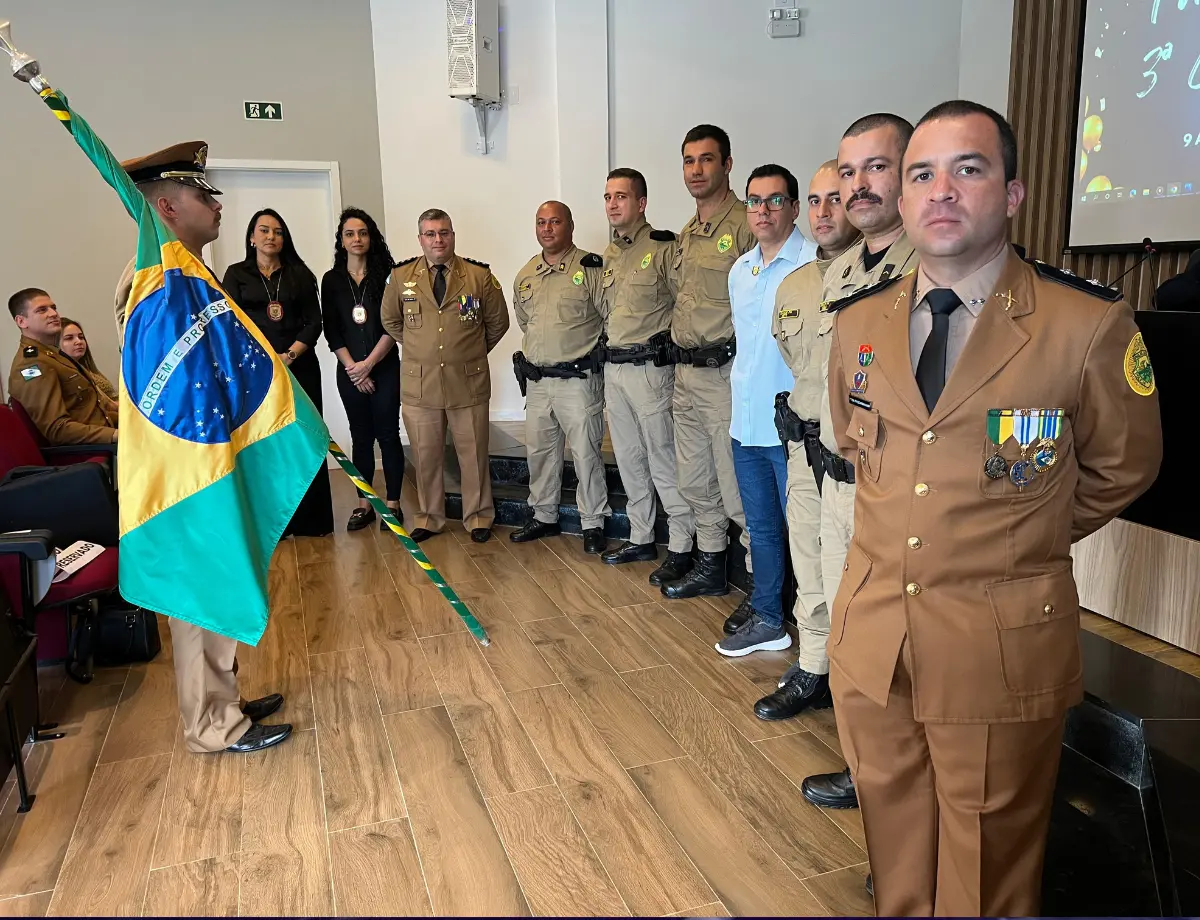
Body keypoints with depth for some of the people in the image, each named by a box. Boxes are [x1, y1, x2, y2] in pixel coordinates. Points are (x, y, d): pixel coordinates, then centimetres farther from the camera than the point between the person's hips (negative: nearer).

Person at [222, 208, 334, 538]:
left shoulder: (299, 274, 9)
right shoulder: (236, 274, 8)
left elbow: (314, 322, 3)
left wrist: (289, 356, -11)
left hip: (299, 367, 1)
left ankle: (310, 518, 8)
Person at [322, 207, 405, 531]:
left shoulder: (386, 275, 0)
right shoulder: (332, 280, 6)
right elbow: (332, 332, 2)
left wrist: (368, 363, -10)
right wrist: (352, 367, -8)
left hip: (385, 368, -2)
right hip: (349, 372, 2)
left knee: (388, 435, -1)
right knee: (361, 437, 8)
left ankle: (392, 504, 7)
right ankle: (364, 503, 16)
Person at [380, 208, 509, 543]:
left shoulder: (480, 276, -1)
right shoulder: (402, 277, 3)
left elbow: (498, 322, 10)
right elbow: (391, 321, 18)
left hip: (469, 382, -1)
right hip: (419, 383, 1)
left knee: (474, 454, 7)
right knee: (425, 456, 9)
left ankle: (478, 517, 22)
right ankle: (429, 518, 24)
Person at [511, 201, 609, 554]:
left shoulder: (590, 268, -8)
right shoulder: (525, 276, 11)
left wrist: (596, 355, -5)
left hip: (578, 379, -6)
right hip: (536, 380, 6)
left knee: (586, 453, -2)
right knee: (539, 451, 14)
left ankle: (593, 524, 10)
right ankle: (544, 517, 29)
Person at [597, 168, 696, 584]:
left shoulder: (663, 248, -9)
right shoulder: (608, 255, 15)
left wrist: (668, 344, -11)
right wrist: (610, 348, 18)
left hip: (649, 366, -8)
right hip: (614, 366, 8)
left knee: (662, 460, -6)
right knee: (628, 458, 14)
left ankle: (681, 546, 3)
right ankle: (640, 539, 25)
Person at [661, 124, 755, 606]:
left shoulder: (745, 227, -11)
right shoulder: (686, 234, 17)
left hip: (726, 372, -9)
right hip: (686, 373, 9)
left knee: (739, 489, -5)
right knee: (695, 483, 18)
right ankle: (710, 566, 33)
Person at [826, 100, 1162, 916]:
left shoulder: (1090, 325, -12)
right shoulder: (858, 323, 1)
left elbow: (1121, 469, 4)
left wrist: (1025, 539, 12)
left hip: (1004, 643, -3)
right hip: (871, 631, 4)